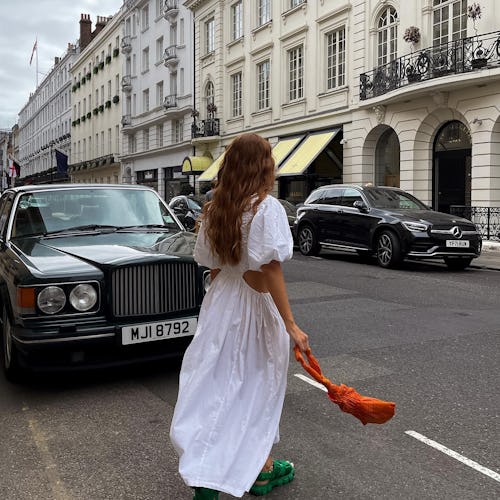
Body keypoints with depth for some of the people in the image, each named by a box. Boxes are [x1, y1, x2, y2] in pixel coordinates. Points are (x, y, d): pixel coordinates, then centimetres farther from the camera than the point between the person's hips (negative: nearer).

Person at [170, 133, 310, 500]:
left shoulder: (215, 209, 4)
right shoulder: (267, 207, -16)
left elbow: (212, 265, 10)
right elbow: (270, 270, -21)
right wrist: (290, 324, -18)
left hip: (221, 301, 6)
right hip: (256, 305, -5)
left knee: (218, 384, 12)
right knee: (258, 387, 11)